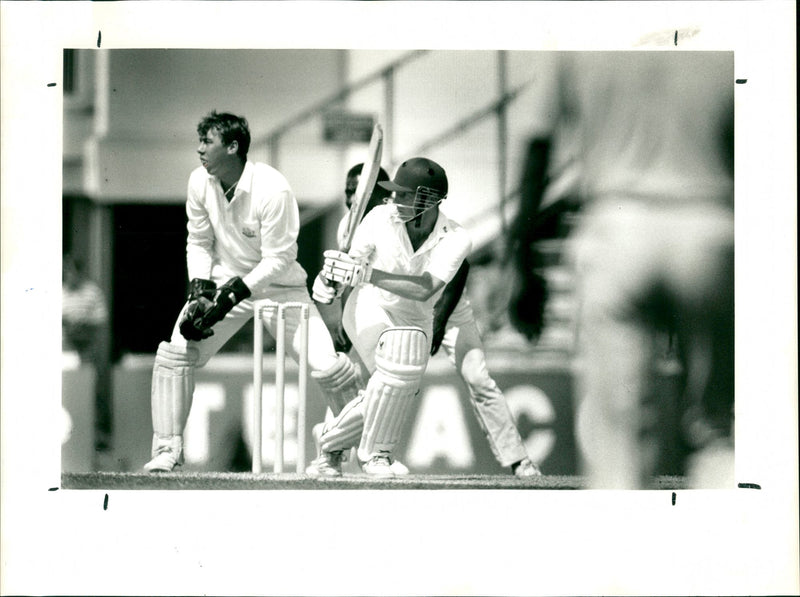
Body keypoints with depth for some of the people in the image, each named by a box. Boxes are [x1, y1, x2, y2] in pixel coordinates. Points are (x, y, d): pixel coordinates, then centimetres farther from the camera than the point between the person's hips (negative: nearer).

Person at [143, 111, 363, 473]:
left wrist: (232, 294, -28)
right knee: (174, 354, -13)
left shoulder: (272, 190, -25)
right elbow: (198, 242, 4)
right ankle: (167, 451, -1)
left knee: (326, 367, -15)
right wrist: (200, 291, -11)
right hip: (224, 280, 4)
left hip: (277, 284, -4)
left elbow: (278, 259, -22)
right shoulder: (200, 182, -8)